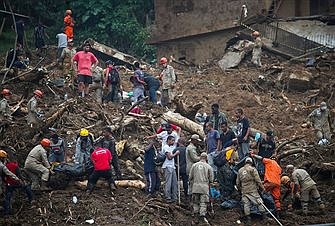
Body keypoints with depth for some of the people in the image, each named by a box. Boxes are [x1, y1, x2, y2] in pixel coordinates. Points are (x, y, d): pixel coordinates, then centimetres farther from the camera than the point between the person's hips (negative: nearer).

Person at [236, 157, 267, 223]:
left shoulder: (240, 170, 10)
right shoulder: (252, 169, -5)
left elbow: (237, 182, 14)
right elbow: (258, 180, -10)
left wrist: (240, 189, 28)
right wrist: (262, 188, -1)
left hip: (244, 191, 4)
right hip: (253, 190, -4)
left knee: (246, 204, 7)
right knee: (259, 202, 3)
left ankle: (248, 218, 7)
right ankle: (264, 216, 5)